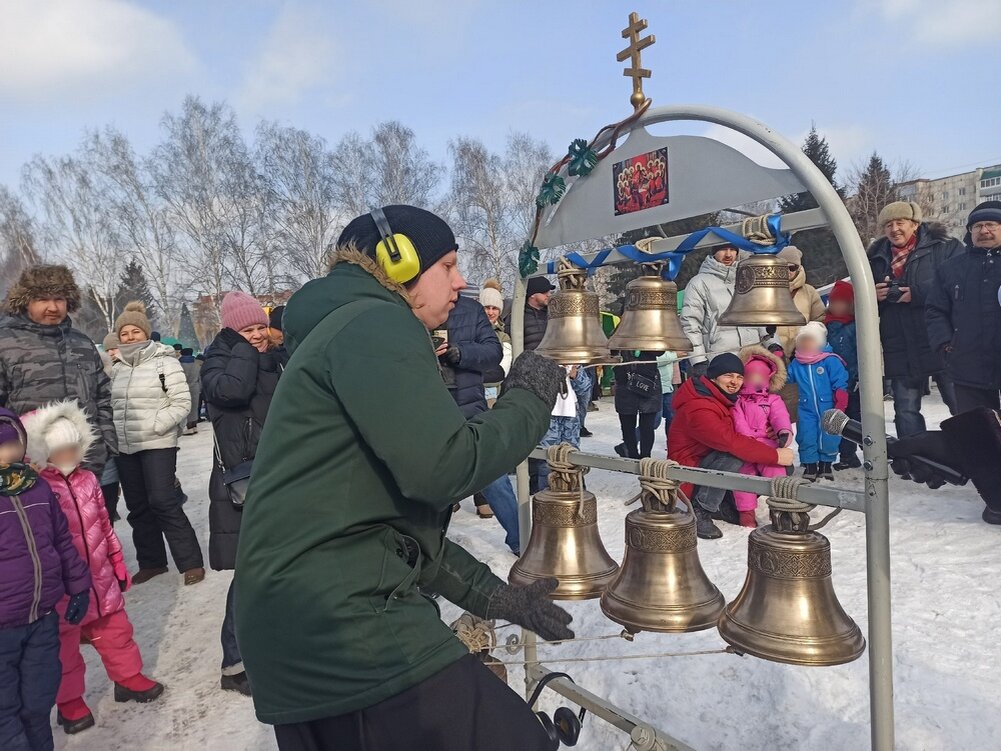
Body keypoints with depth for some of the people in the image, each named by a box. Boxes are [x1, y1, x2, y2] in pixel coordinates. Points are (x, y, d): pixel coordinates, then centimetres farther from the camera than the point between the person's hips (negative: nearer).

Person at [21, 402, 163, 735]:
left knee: (116, 632, 19)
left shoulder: (87, 481, 1)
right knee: (65, 647, 14)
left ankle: (128, 677, 38)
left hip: (100, 581, 6)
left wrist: (118, 565, 14)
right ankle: (69, 701, 31)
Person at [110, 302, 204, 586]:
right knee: (138, 508, 11)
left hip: (158, 445, -6)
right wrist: (113, 434, 6)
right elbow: (113, 405, 19)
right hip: (125, 448, 6)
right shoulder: (118, 369, 12)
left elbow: (182, 403, -11)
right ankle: (151, 562, 23)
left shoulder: (165, 362, -6)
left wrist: (153, 427, -17)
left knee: (163, 503, -11)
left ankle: (191, 562, -2)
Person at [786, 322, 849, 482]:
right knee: (806, 438, 2)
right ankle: (810, 466, 16)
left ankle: (826, 464, 24)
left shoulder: (830, 361, -8)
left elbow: (840, 385, -8)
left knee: (828, 438, 5)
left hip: (827, 408, -2)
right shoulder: (796, 364, 4)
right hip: (806, 410, 3)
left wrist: (839, 407, -11)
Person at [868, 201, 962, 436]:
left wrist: (917, 293, -18)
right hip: (900, 352, 4)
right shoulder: (876, 258, 13)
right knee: (906, 412, 7)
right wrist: (874, 295, -4)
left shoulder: (944, 247, 0)